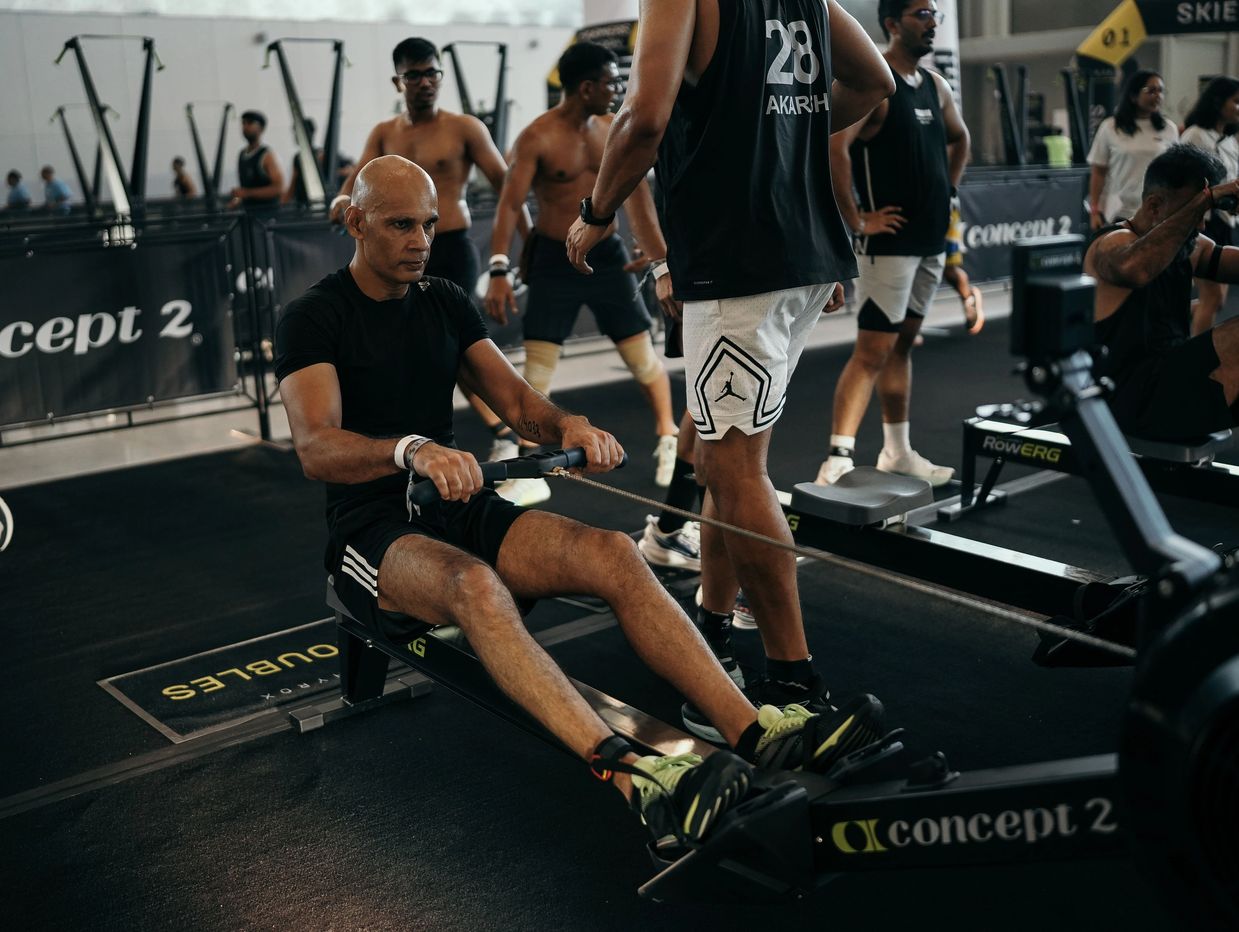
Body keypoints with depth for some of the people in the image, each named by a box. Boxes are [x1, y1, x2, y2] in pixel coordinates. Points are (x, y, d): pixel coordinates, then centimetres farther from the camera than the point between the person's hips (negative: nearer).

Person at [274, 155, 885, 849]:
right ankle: (635, 783, -56)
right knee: (475, 585, -40)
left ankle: (755, 735, -34)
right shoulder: (315, 318, -5)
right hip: (373, 532, -5)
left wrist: (566, 424, -19)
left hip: (463, 508, 5)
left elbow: (515, 400, 6)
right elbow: (316, 448, -21)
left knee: (613, 552, -24)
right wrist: (411, 448, -42)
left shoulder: (446, 303, 12)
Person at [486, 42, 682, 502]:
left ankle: (668, 442, 26)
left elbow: (636, 195, 11)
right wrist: (499, 270, -27)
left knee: (643, 354, 6)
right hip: (554, 261, -3)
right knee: (538, 364, -5)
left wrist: (661, 256, 12)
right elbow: (509, 205, -17)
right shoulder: (537, 138, -13)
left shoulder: (616, 131, 2)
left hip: (607, 256, 4)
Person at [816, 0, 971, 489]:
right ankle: (837, 461, -11)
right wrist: (857, 220, -23)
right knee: (872, 351, -11)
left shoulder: (935, 85, 13)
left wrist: (947, 193, 20)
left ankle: (897, 452, 23)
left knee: (903, 342, 14)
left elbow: (959, 138, 31)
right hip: (890, 242, -8)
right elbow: (834, 147, -27)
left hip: (932, 240, 8)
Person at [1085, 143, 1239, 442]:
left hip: (1174, 382, 9)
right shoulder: (1114, 244, -13)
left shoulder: (1189, 247, 15)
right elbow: (1135, 269, -37)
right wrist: (1204, 200, -32)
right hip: (1133, 400, -9)